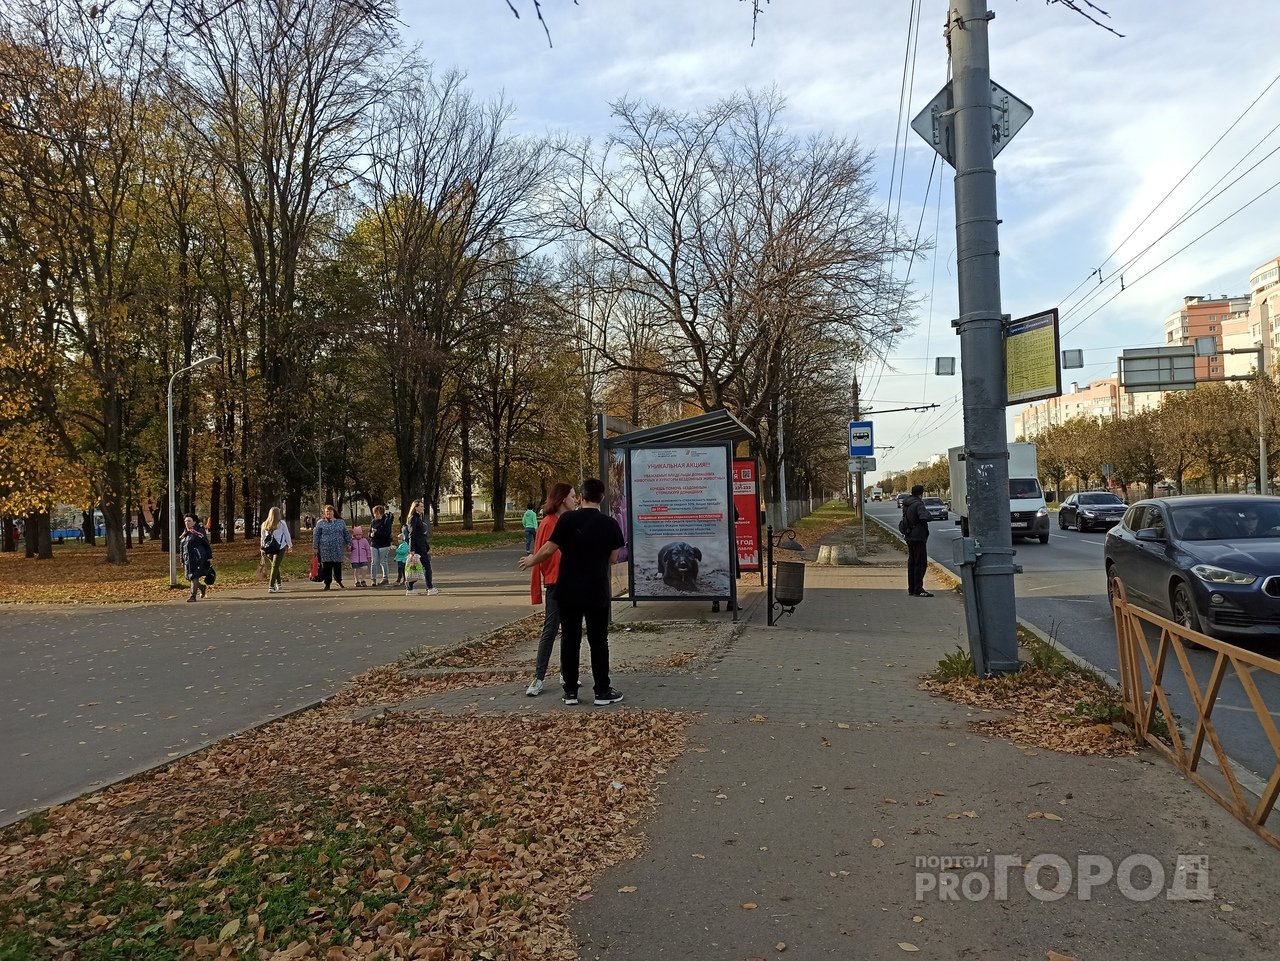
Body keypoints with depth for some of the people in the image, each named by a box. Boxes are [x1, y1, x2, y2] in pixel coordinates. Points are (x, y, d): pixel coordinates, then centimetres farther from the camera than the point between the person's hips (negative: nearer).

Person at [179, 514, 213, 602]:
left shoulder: (199, 531, -4)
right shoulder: (184, 534, 16)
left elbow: (206, 544, -5)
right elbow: (181, 548, 21)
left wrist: (210, 557, -9)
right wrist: (183, 561, 19)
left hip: (198, 558, -7)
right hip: (188, 559, 7)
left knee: (195, 576, -11)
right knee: (190, 576, 9)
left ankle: (193, 596, -9)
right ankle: (203, 587, 34)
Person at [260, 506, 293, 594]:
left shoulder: (264, 524, 6)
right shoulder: (281, 523, -4)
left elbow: (262, 538, 11)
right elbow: (287, 535, 2)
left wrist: (262, 548, 19)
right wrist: (290, 546, 13)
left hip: (269, 549, 4)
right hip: (280, 548, -4)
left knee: (274, 566, 19)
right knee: (275, 566, -4)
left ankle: (278, 583, 30)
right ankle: (271, 587, -10)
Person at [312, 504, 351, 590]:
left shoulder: (341, 522, 12)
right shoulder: (320, 523, 5)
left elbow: (346, 533, 15)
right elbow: (316, 535, 4)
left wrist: (348, 543, 9)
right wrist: (316, 547, 0)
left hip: (338, 549, 2)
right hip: (325, 549, -2)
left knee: (338, 566, 3)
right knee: (326, 567, -2)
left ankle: (339, 581, 18)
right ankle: (327, 583, 6)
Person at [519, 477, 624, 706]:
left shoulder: (567, 519, -8)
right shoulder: (610, 524, -3)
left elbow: (548, 550, -4)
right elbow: (613, 559, 5)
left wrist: (531, 561, 15)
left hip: (568, 590, 0)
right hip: (597, 591, 0)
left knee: (569, 639, 9)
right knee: (598, 640, 8)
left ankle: (570, 691, 14)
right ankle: (602, 691, 12)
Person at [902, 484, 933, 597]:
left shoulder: (906, 504, 12)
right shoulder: (918, 504, -17)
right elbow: (925, 517, -29)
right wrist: (927, 511, -10)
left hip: (909, 537, 9)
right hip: (919, 537, -9)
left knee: (912, 563, 14)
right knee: (921, 563, -5)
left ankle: (911, 589, 18)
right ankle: (918, 590, -7)